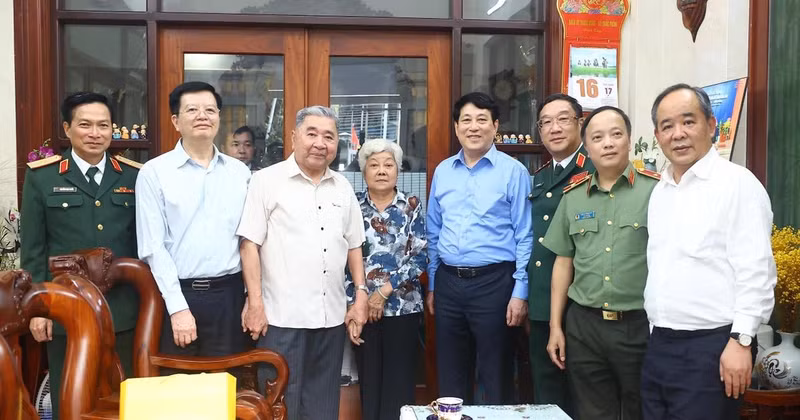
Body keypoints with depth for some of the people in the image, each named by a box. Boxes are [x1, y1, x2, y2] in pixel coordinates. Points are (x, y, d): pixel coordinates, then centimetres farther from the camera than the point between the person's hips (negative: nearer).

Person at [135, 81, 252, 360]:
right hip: (177, 294, -2)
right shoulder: (154, 172, -1)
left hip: (229, 295, 3)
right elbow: (153, 247, -5)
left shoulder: (239, 172, 8)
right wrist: (178, 307, -10)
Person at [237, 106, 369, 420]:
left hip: (332, 316, 5)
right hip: (282, 316, -5)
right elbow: (250, 244, -7)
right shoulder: (267, 181, -4)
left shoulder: (343, 187, 12)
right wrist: (255, 304, -11)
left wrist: (361, 295, 9)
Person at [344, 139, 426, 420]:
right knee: (368, 378, 8)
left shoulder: (412, 206, 1)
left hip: (403, 305, -1)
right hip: (361, 305, 1)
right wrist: (358, 297, -7)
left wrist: (384, 292, -12)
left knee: (399, 380, 3)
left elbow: (421, 257, -6)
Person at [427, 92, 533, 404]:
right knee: (450, 377, 15)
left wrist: (520, 292, -10)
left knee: (495, 377, 8)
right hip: (448, 281, 4)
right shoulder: (442, 171, 9)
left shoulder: (513, 171, -5)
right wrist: (431, 284, 14)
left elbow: (525, 237, -6)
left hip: (493, 281, -4)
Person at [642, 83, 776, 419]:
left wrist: (741, 341, -18)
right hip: (659, 345, 7)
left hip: (711, 346, -6)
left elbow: (755, 271, -14)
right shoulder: (659, 192, 13)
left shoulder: (737, 183, -8)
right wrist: (657, 335, 14)